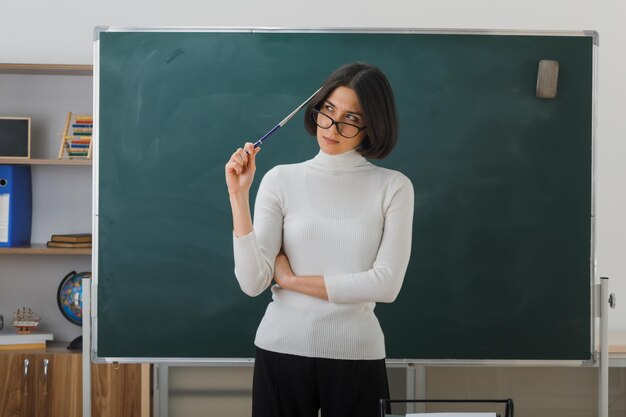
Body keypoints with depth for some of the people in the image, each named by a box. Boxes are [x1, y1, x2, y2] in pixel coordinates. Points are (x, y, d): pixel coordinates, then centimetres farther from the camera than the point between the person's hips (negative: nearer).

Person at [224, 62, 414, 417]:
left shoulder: (394, 187, -2)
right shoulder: (280, 180, -1)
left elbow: (386, 284, -12)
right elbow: (252, 283, -8)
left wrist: (292, 279, -8)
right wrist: (239, 196, -16)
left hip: (357, 356, 0)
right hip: (281, 350, 1)